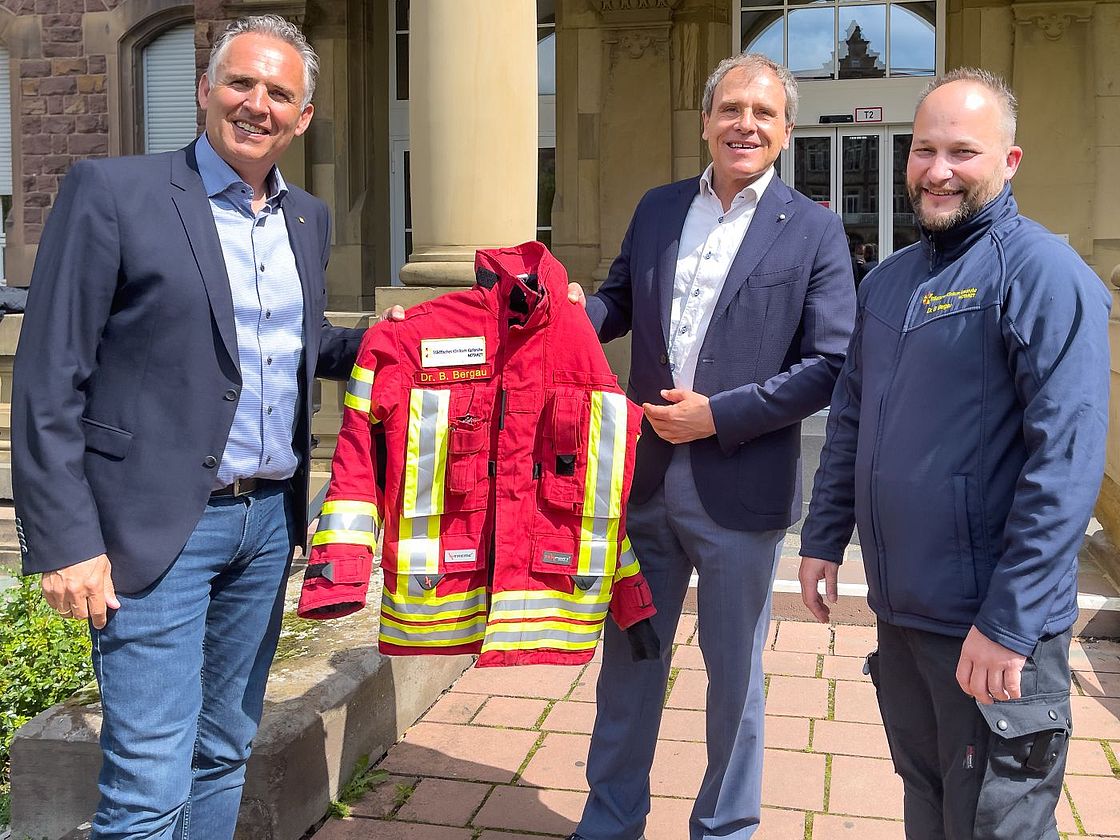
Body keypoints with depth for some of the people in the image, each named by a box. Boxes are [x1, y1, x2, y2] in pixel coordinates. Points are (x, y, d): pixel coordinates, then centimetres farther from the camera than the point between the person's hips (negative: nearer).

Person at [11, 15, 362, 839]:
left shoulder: (309, 218, 11)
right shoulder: (112, 193, -7)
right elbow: (49, 384, -9)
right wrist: (65, 541, -13)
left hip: (270, 521, 6)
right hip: (159, 525, -6)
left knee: (224, 754, 17)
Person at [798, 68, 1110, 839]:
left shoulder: (1042, 272, -13)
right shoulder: (890, 279, 10)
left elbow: (1066, 461, -20)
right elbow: (850, 421, 17)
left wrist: (1009, 624, -22)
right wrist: (825, 538, 12)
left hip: (993, 629, -7)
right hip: (900, 611, 7)